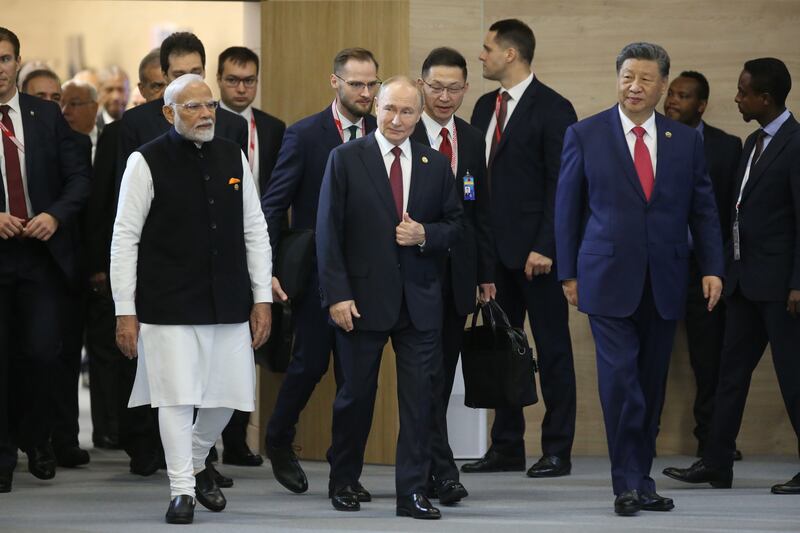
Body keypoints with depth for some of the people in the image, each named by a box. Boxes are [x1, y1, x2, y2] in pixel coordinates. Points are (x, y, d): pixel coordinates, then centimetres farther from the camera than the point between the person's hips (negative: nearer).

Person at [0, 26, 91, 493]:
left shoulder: (47, 116, 6)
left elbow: (79, 175, 5)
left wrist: (55, 215, -11)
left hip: (43, 252, 1)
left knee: (42, 353, -2)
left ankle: (37, 441, 20)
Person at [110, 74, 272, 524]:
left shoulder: (233, 157, 8)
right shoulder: (147, 162, -5)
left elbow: (255, 230, 11)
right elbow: (125, 238, -4)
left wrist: (262, 299, 6)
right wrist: (125, 312, -7)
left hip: (229, 303, 4)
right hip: (169, 305, -4)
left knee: (226, 396, 9)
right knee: (177, 397, -3)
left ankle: (197, 463, 35)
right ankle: (182, 491, 10)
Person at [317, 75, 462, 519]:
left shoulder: (436, 165, 8)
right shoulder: (346, 159, -2)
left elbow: (454, 225, 12)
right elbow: (328, 232, -5)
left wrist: (425, 235, -10)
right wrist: (337, 294, -12)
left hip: (419, 300, 2)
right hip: (363, 297, -2)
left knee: (419, 397, -1)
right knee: (356, 394, 8)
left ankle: (412, 492, 4)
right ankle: (343, 482, 26)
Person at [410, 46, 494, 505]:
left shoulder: (473, 140, 12)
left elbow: (481, 210, 15)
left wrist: (486, 273, 12)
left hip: (458, 274, 6)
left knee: (442, 376, 9)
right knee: (428, 373, -9)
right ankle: (442, 472, -13)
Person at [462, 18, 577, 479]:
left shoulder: (553, 109, -9)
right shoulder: (486, 107, 14)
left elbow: (562, 184, -13)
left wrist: (545, 247, -18)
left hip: (535, 250, -7)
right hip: (494, 248, 7)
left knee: (553, 349, 1)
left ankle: (557, 451, 5)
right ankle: (507, 446, 17)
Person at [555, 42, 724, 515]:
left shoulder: (686, 141, 7)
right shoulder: (585, 135, 1)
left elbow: (703, 210, 10)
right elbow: (567, 208, 4)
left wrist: (712, 268, 0)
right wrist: (569, 273, 2)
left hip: (664, 282, 3)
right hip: (610, 279, -3)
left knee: (652, 384, 7)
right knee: (620, 380, -9)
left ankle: (640, 479, 16)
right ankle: (629, 483, -3)